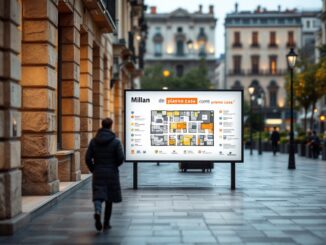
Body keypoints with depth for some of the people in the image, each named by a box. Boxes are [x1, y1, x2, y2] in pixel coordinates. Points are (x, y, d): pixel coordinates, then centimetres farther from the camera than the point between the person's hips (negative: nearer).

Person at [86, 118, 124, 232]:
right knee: (109, 198, 11)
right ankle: (106, 223, 17)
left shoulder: (94, 141, 1)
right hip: (111, 173, -1)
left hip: (98, 173, 1)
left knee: (98, 196, 0)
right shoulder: (115, 141, -7)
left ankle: (98, 212, -32)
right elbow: (121, 158, -11)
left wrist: (93, 169, 10)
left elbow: (88, 158, -4)